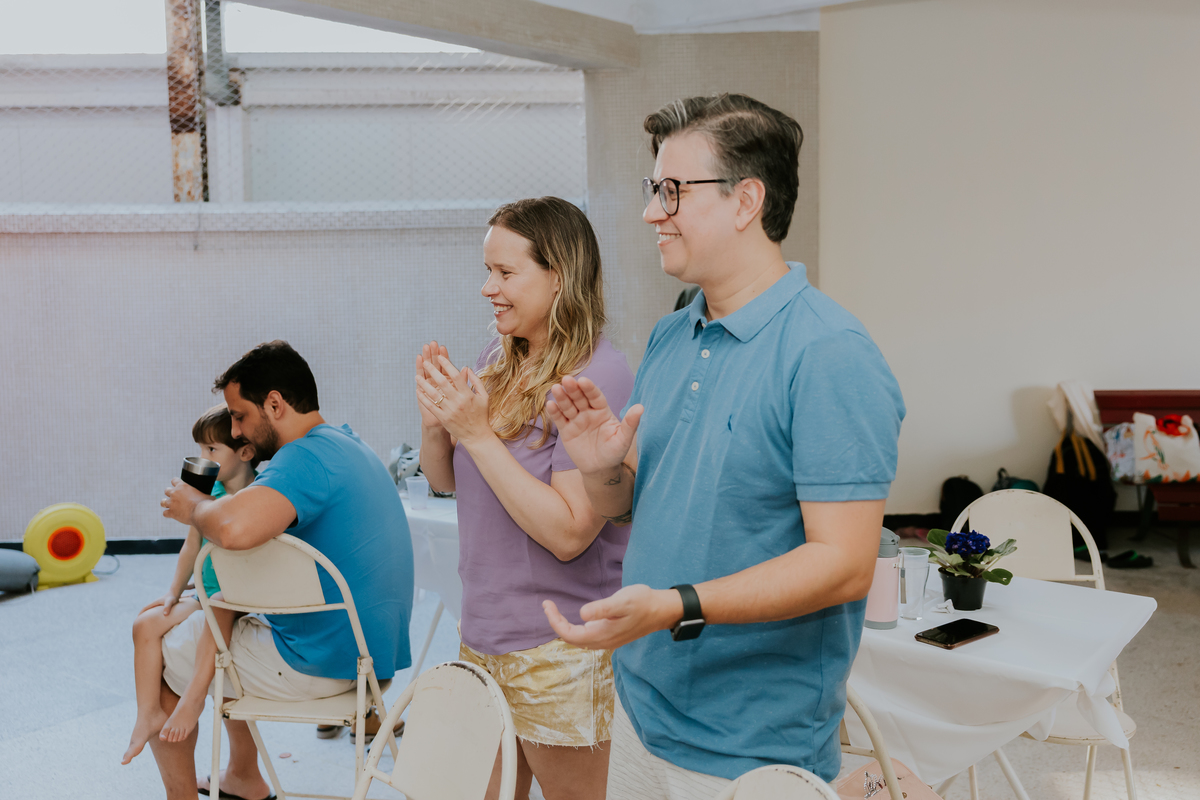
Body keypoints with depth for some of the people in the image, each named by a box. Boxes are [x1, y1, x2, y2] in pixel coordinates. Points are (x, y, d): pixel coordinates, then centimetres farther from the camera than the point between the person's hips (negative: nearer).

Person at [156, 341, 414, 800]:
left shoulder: (308, 456, -23)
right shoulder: (348, 444, 10)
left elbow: (234, 528, -41)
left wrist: (194, 508, -20)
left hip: (320, 662, -10)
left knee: (158, 664, 8)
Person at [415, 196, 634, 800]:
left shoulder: (598, 377, -19)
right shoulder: (496, 362, 4)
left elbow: (569, 533, -24)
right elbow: (444, 481, 12)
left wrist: (478, 432, -23)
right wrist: (436, 421, -9)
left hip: (559, 650, -7)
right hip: (483, 630, 7)